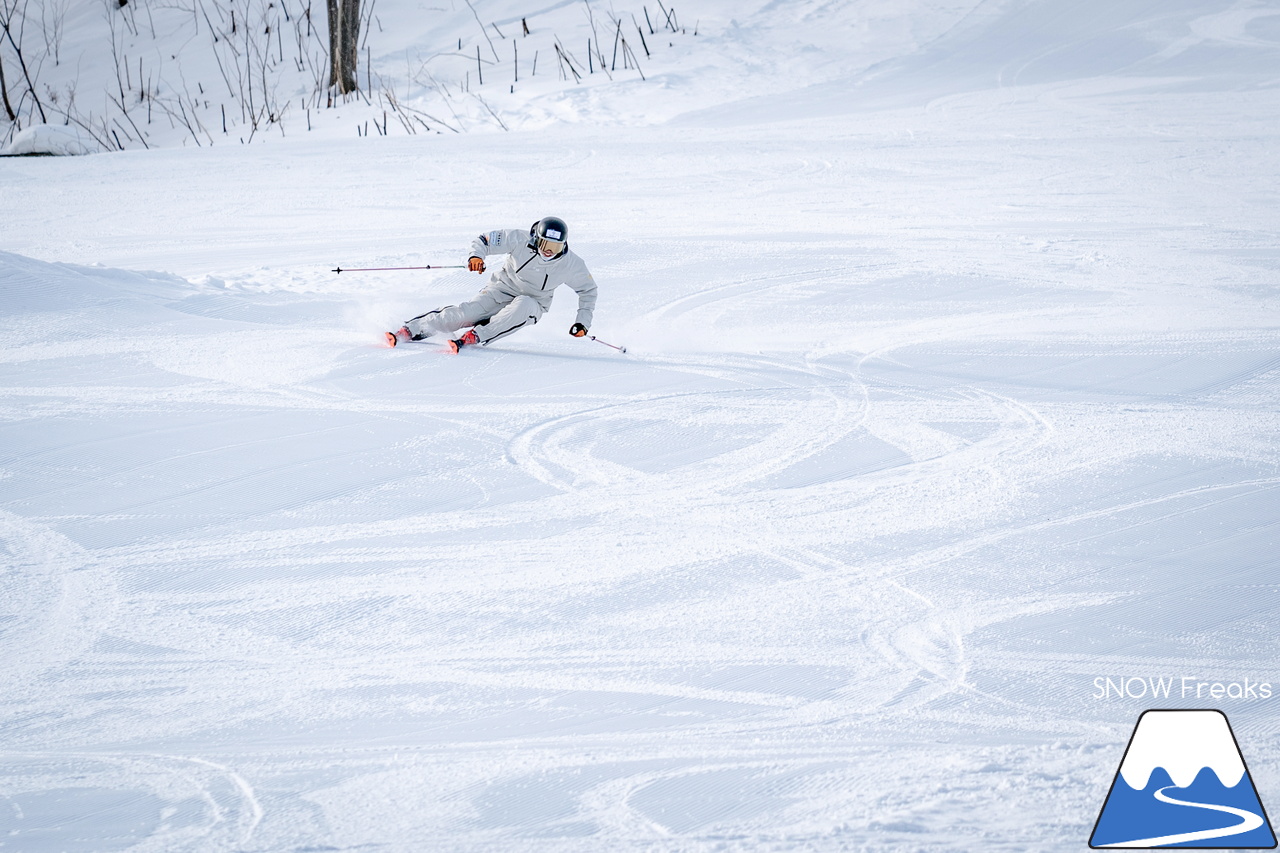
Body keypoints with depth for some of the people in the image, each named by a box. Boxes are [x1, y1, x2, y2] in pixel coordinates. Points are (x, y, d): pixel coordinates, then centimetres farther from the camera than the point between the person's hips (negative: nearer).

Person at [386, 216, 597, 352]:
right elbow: (485, 240, -11)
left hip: (532, 305, 0)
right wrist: (476, 255, -34)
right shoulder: (521, 240, -18)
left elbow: (588, 289, 1)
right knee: (466, 313, -22)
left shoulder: (570, 264, -15)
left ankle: (475, 336, -38)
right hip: (502, 291, 0)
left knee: (523, 305, -37)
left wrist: (583, 321, -9)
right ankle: (409, 330, -17)